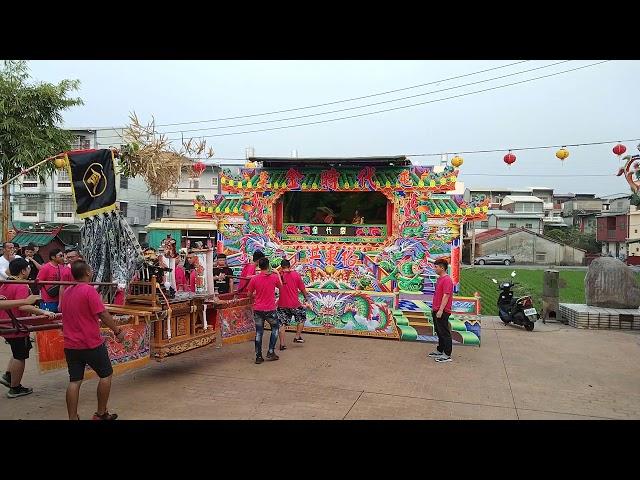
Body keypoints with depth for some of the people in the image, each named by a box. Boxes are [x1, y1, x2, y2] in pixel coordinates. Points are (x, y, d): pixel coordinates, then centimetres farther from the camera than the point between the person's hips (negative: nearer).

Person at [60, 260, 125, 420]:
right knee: (106, 375, 10)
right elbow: (102, 314, -18)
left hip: (70, 345, 6)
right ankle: (101, 414, 17)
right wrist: (117, 331, -9)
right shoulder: (89, 290, -15)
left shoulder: (67, 292, 6)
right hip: (91, 343, -6)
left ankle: (72, 417, 9)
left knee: (74, 381, 8)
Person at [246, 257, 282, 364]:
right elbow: (280, 286, 13)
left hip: (258, 310, 1)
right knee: (275, 329, 20)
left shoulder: (254, 279, -6)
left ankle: (258, 356, 11)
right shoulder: (274, 277, -8)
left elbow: (249, 293, 4)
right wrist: (278, 274, 26)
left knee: (259, 333, 10)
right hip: (270, 310, -1)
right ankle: (270, 352, 16)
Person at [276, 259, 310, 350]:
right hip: (294, 304, -1)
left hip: (282, 304, 2)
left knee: (282, 324, 9)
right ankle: (297, 337, 20)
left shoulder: (278, 276, -4)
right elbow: (302, 289, 1)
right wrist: (306, 297, 15)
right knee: (302, 317, 22)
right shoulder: (296, 275, -5)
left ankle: (282, 344, 8)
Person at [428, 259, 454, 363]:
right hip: (436, 310, 10)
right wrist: (434, 307, 21)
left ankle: (447, 355, 3)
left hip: (442, 311, -10)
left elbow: (446, 296, -21)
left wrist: (440, 310, -23)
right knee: (439, 332, 18)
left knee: (444, 333, -4)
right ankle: (440, 351, 30)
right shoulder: (439, 279, 14)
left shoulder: (447, 280, -17)